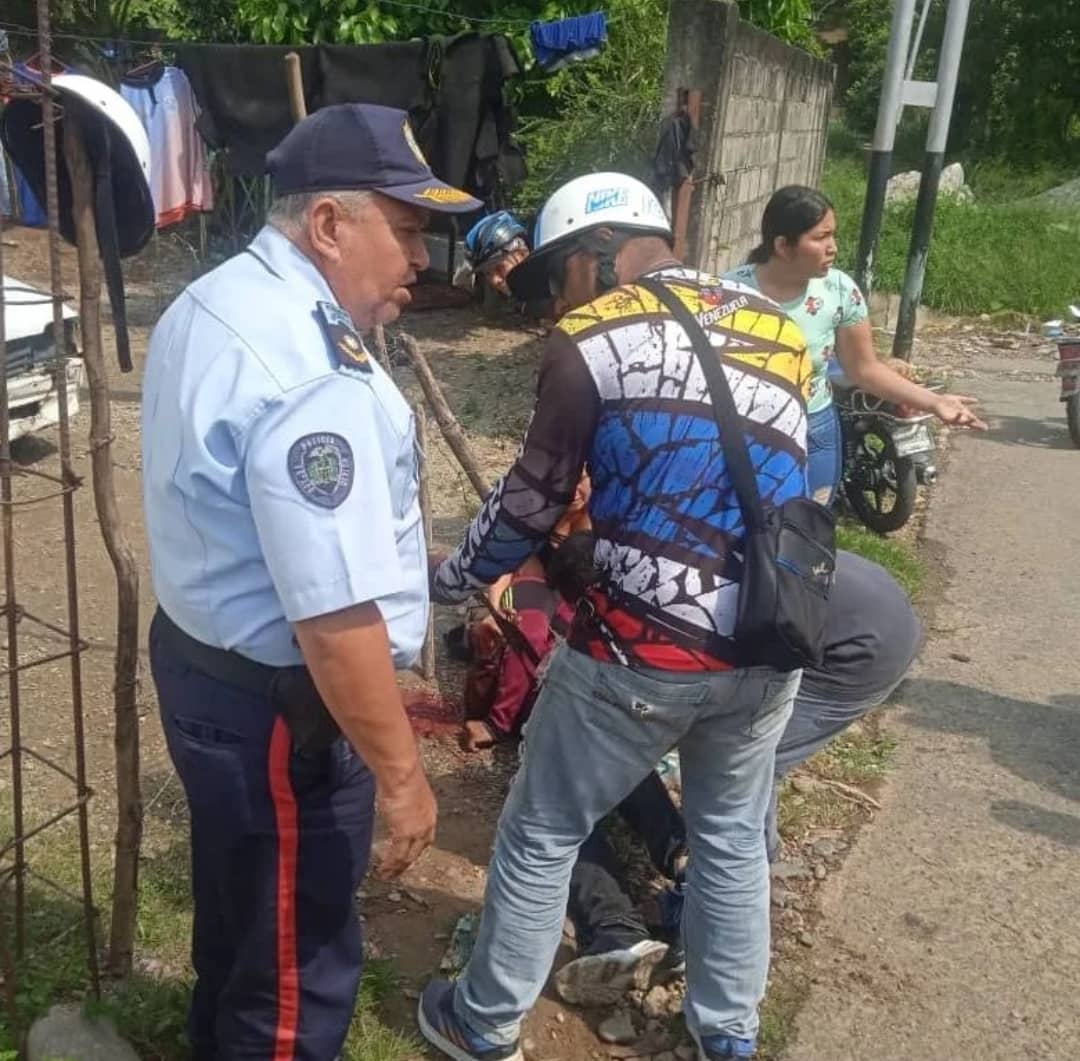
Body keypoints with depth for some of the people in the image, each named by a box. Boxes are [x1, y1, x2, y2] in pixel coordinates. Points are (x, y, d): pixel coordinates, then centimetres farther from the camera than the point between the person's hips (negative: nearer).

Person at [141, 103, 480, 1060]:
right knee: (299, 972, 12)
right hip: (277, 704, -10)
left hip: (203, 657, 10)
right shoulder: (309, 379, -29)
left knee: (240, 922, 31)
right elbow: (335, 619, -31)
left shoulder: (211, 303, 5)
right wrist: (399, 773, -20)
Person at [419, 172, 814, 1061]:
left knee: (540, 839, 16)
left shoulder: (591, 342, -6)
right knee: (733, 838, 26)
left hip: (640, 651, -5)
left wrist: (445, 584, 18)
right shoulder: (779, 328, 10)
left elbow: (531, 503, 0)